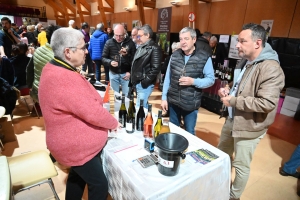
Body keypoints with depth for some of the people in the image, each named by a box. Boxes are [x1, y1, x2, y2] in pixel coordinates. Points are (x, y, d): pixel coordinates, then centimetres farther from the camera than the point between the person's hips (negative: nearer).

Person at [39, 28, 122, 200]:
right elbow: (93, 112, -29)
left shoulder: (53, 68, 2)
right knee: (99, 185, 8)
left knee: (77, 176, 29)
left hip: (73, 141, 10)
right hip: (78, 146, -10)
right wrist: (114, 123, -11)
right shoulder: (66, 79, -32)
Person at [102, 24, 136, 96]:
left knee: (127, 96, 9)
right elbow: (103, 58, -1)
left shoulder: (130, 43, -7)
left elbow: (134, 59, -6)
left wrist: (130, 72, -12)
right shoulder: (109, 42, -3)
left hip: (126, 74, -1)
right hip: (113, 74, 1)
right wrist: (110, 62, -21)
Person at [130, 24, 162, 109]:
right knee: (143, 106, 19)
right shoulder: (141, 47, 16)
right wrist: (133, 79, 14)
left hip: (144, 84, -9)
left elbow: (156, 68, -20)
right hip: (137, 82, 9)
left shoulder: (154, 48, -13)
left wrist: (145, 81, -19)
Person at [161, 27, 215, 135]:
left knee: (189, 133, 13)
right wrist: (164, 97, 3)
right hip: (173, 102, 4)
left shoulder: (204, 57, -9)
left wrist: (193, 81, -23)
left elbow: (211, 79, -6)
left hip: (191, 104, -3)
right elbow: (167, 78, 6)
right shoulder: (174, 55, 2)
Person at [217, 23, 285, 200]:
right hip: (232, 120, 10)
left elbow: (267, 103, -31)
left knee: (241, 166, 11)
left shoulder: (270, 68, -23)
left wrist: (233, 101, -24)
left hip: (249, 126, -9)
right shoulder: (246, 61, 7)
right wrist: (228, 90, 0)